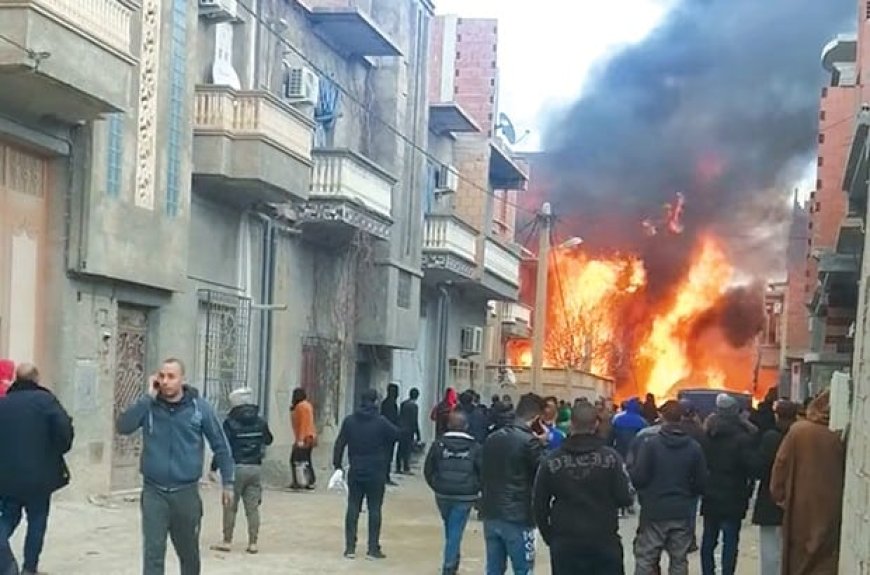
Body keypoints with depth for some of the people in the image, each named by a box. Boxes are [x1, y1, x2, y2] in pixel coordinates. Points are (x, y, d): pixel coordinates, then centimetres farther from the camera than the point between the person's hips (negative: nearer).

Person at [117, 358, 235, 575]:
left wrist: (227, 482, 2)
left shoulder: (199, 407, -4)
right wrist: (149, 397, -18)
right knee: (153, 553, -6)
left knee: (189, 553, 16)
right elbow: (123, 427, -18)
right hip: (154, 492, 0)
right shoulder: (149, 406, -2)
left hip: (186, 492, 0)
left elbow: (220, 445, 2)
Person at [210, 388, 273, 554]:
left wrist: (214, 468, -5)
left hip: (236, 467, -4)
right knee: (253, 507, 7)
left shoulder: (230, 423, -9)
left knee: (230, 506, 5)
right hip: (256, 468, 4)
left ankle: (227, 541, 8)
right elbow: (268, 440, 21)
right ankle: (253, 543, 9)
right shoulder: (260, 422, 5)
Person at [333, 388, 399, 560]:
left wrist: (337, 464, 8)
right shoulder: (381, 422, -11)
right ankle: (373, 548, 5)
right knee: (374, 510, 4)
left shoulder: (349, 420, -1)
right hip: (376, 473, -3)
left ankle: (350, 547, 8)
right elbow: (397, 435, -3)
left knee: (353, 508, 8)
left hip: (355, 473, 3)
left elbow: (340, 444, 1)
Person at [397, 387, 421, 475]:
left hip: (401, 429, 7)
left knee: (400, 449, 12)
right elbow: (415, 421, -13)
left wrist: (399, 428, 18)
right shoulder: (414, 406, -13)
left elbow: (399, 417, 11)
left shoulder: (403, 404, 7)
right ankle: (406, 469, -1)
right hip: (409, 431, -7)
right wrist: (417, 435, -9)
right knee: (407, 450, -2)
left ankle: (398, 468, 15)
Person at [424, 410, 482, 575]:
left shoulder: (438, 444, -1)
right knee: (455, 531, 1)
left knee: (450, 530, 20)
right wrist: (476, 490, 11)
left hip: (443, 495, 2)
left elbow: (428, 470, 2)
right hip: (465, 497, -2)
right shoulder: (475, 447, -5)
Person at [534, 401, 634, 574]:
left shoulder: (552, 461, -4)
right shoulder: (610, 457, -8)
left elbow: (540, 505, 1)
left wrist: (549, 536, 13)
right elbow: (625, 498, -7)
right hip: (604, 540, 0)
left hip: (565, 543, 1)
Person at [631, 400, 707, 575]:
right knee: (679, 561, 11)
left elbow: (638, 477, -15)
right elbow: (701, 482, 1)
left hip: (654, 512, -3)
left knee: (645, 560, 6)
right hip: (682, 513, 3)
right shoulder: (694, 447, -2)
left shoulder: (649, 443, -12)